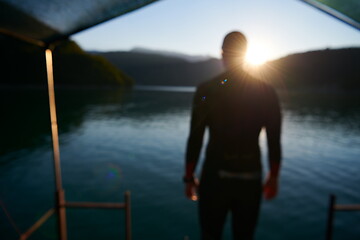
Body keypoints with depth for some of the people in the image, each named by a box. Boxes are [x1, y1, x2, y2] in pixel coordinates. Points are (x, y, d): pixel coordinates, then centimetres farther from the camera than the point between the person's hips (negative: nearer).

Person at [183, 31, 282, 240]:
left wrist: (189, 178, 2)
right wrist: (273, 178, 12)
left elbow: (195, 140, -9)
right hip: (250, 177, 3)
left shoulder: (206, 90, -9)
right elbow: (274, 142, 0)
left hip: (215, 175, -2)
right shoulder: (267, 92, -2)